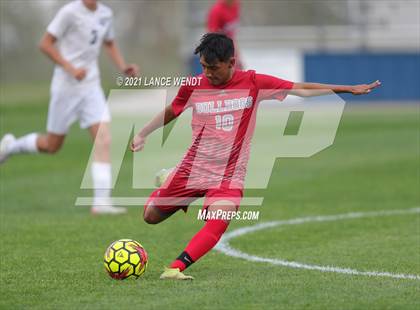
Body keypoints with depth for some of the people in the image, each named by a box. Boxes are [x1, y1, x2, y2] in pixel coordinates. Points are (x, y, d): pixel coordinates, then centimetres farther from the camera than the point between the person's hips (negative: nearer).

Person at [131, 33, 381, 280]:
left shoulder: (253, 83, -6)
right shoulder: (193, 87, -2)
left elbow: (302, 90, -2)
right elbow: (171, 112, 18)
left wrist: (348, 89, -5)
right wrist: (142, 134, 23)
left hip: (229, 173, -2)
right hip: (193, 167, 2)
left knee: (218, 223, -28)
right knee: (151, 216, 10)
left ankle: (176, 268, -32)